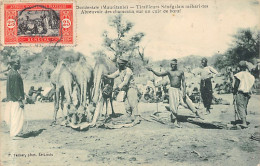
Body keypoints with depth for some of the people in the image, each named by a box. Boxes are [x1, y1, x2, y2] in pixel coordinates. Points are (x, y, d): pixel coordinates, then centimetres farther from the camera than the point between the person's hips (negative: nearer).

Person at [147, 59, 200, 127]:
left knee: (188, 101, 1)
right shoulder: (169, 72, 2)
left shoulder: (181, 72, 3)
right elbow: (159, 74, -4)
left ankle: (197, 114, 19)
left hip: (179, 89, 1)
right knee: (174, 106, -4)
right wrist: (152, 70, -17)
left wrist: (184, 91, -6)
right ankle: (175, 121, 5)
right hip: (172, 90, -1)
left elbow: (183, 82, 2)